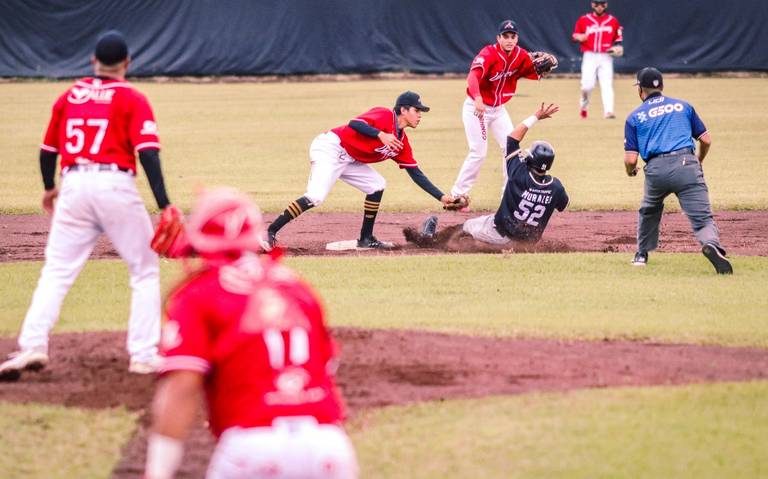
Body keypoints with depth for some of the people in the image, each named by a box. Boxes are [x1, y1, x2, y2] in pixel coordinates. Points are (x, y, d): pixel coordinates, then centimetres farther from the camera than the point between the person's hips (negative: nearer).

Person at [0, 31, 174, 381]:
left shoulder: (69, 96, 14)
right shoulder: (133, 99, 2)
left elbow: (48, 151, 19)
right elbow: (148, 154, -9)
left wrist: (49, 189, 37)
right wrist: (165, 207, -14)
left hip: (73, 186, 3)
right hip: (116, 186, -3)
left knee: (56, 272, 7)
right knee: (145, 272, 10)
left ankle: (33, 345, -10)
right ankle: (143, 355, 4)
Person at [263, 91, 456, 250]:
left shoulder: (402, 142, 12)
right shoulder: (384, 116, -12)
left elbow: (416, 174, 14)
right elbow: (354, 124, -25)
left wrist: (441, 197, 10)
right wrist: (380, 134, -37)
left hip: (348, 160, 10)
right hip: (330, 148, -10)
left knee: (377, 185, 9)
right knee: (315, 197, -24)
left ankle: (366, 239, 13)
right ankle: (270, 233, -25)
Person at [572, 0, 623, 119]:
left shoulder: (613, 21, 7)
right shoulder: (584, 20, 4)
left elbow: (618, 38, 15)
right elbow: (575, 36, 8)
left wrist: (618, 47, -5)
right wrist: (579, 38, -14)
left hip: (606, 57, 1)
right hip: (589, 56, -1)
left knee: (607, 85, -10)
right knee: (587, 85, -10)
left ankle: (608, 111, -16)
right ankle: (584, 104, 20)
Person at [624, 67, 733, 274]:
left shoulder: (635, 117, 15)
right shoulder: (683, 106, 19)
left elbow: (631, 159, 6)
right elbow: (706, 140, 16)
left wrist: (630, 171, 30)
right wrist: (699, 162, 36)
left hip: (656, 170, 1)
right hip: (686, 163, -1)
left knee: (649, 210, 30)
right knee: (702, 218, -7)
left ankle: (642, 255, 38)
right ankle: (711, 243, -37)